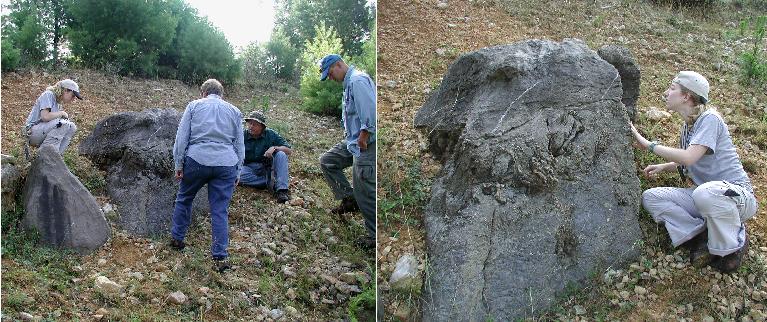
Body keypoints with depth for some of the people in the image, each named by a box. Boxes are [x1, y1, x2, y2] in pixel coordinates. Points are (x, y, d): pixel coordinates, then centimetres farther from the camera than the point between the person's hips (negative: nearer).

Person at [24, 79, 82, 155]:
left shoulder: (59, 103, 17)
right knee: (61, 124, -27)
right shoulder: (48, 94, -10)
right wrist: (62, 113, -11)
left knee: (72, 127, -1)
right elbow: (45, 116, -23)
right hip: (32, 132, -9)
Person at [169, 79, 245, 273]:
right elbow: (239, 145, 15)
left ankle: (177, 239, 30)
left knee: (184, 199, 21)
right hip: (226, 164, 1)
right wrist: (237, 172, 18)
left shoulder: (194, 106, 9)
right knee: (220, 211, 2)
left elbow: (181, 137, 3)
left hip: (196, 160, -1)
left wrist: (178, 164, 5)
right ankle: (220, 257, -1)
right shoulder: (234, 111, 16)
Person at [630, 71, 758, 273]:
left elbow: (689, 158, -28)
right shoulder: (687, 125, 11)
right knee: (650, 198, -7)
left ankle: (731, 246, -15)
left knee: (705, 192, -42)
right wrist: (663, 167, 6)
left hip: (738, 194, -8)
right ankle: (703, 236, -11)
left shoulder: (709, 119, -15)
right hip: (705, 195, 8)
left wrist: (648, 145, -20)